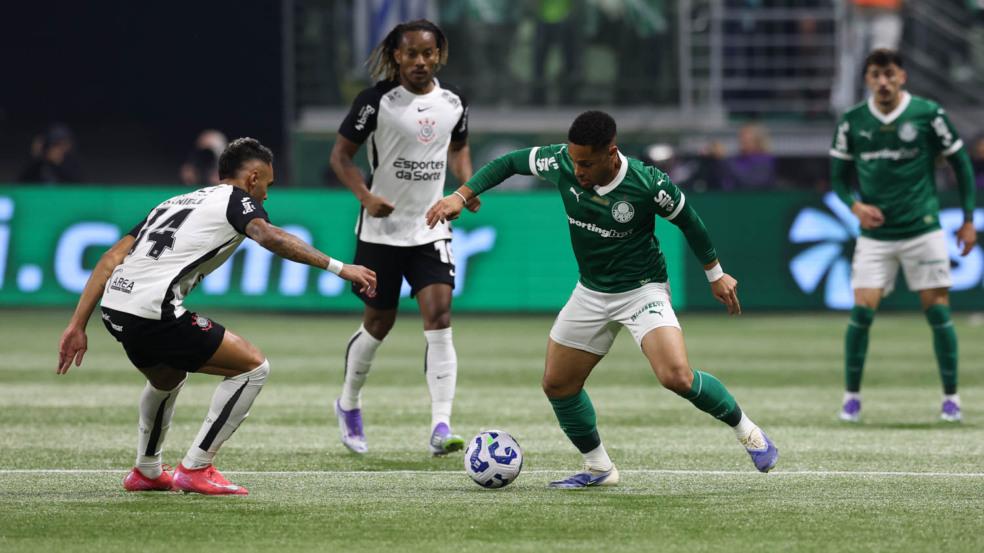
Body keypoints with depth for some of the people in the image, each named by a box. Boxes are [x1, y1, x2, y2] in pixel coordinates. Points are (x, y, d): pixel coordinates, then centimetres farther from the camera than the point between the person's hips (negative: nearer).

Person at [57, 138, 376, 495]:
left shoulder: (175, 203, 27)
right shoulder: (237, 199, 6)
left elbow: (112, 259, 20)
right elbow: (269, 236, -17)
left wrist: (78, 325, 19)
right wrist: (339, 268, -20)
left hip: (114, 310, 9)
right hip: (154, 313, -9)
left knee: (167, 379, 37)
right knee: (253, 366, 2)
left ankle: (146, 472, 46)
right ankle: (195, 469, 2)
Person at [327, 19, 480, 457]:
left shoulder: (453, 101, 2)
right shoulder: (377, 100, -11)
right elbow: (341, 155, -7)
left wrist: (467, 185, 2)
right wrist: (366, 196, -23)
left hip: (431, 231, 2)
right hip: (381, 229, -2)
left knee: (439, 316, -14)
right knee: (379, 323, 8)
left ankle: (440, 428, -19)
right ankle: (349, 405, 36)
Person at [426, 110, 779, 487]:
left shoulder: (648, 185, -25)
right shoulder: (561, 163, -16)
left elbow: (688, 222, -6)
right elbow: (509, 163, 1)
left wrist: (716, 275, 5)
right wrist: (461, 196, -9)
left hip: (642, 288, -5)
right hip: (591, 293, 5)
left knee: (676, 377, -24)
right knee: (557, 385, 6)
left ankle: (746, 430, 0)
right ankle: (598, 469, 25)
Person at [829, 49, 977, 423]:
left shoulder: (928, 114, -3)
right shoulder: (852, 122, 2)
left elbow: (961, 164, 5)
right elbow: (838, 175, 11)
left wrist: (969, 219, 3)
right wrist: (855, 205, -9)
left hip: (923, 230, -1)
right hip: (875, 234, 1)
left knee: (937, 310, -2)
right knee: (862, 310, -9)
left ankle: (951, 397, 9)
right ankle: (852, 395, 5)